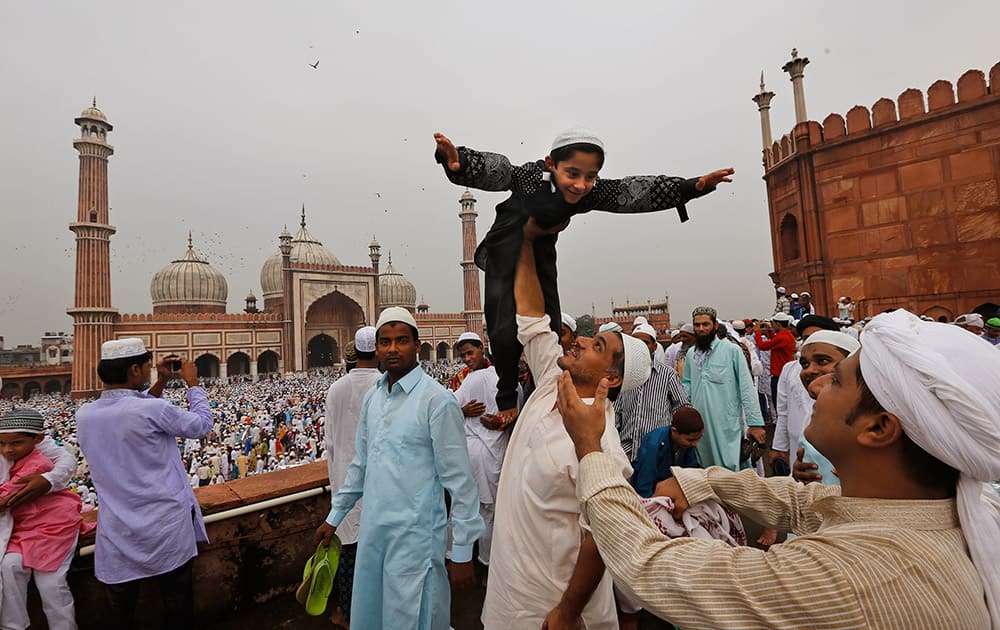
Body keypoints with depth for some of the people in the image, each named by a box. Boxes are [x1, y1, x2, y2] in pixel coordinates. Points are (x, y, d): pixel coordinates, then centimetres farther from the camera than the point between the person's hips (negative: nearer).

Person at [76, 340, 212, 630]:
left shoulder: (84, 415, -3)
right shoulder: (153, 409, -22)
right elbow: (201, 423, -5)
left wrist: (160, 383, 13)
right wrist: (192, 382, 4)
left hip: (118, 534, 5)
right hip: (167, 528, -5)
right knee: (178, 606, 15)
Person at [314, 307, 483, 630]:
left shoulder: (437, 400, -17)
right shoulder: (371, 398, 4)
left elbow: (459, 479, -15)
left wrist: (463, 551, -13)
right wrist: (334, 517, 19)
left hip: (416, 535, -6)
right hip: (372, 530, 7)